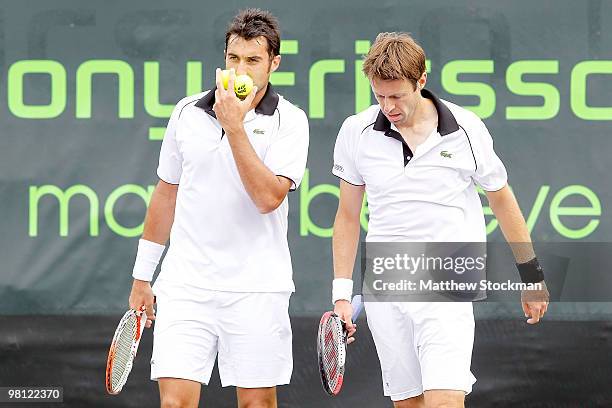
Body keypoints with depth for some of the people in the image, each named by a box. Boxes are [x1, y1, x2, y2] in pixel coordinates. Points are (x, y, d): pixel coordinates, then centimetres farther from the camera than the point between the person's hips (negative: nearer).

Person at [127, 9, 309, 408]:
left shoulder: (289, 121, -3)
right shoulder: (187, 113, 7)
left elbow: (268, 198, -17)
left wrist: (235, 127, -19)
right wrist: (142, 276, 19)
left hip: (256, 289, -2)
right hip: (185, 285, 2)